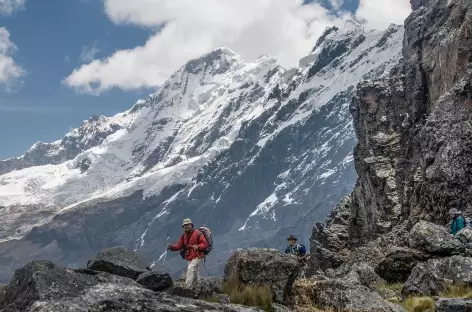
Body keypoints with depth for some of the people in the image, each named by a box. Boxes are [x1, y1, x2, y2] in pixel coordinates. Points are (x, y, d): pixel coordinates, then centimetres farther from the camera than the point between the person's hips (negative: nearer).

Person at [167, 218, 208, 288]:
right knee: (195, 274, 18)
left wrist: (198, 247, -32)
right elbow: (179, 245, 6)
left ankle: (188, 287, -26)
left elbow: (205, 243, -14)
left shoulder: (198, 233, -10)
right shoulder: (184, 235, 11)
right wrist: (172, 247, -13)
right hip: (189, 258, 8)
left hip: (197, 257, -8)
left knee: (190, 269, -23)